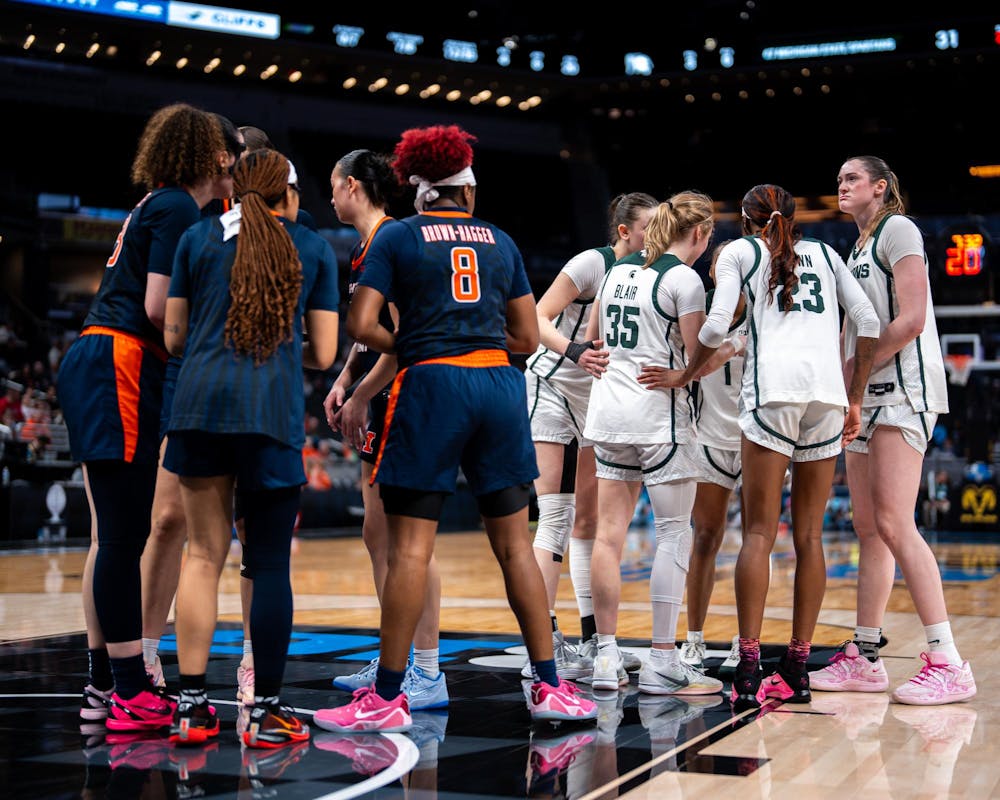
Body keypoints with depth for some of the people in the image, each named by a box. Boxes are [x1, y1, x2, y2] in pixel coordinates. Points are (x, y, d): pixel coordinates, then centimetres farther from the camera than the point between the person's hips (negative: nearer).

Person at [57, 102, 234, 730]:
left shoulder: (157, 206, 22)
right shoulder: (178, 209, -7)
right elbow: (159, 308, -15)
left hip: (98, 368, 10)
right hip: (120, 372, -10)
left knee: (115, 535, 10)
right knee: (123, 536, -9)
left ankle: (104, 687, 15)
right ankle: (131, 695, -7)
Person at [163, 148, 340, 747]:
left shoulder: (198, 238, 13)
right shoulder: (315, 249, 11)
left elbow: (175, 338, 14)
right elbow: (323, 354, 9)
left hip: (200, 401, 2)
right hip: (273, 411, -2)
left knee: (204, 555, 8)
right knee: (270, 563, 3)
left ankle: (192, 707, 8)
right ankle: (268, 713, 6)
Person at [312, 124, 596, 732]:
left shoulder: (397, 238, 5)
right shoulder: (500, 240, 16)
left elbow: (362, 326, -4)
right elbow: (528, 338, 16)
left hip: (434, 386, -4)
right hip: (501, 385, 4)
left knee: (410, 547, -2)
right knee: (515, 543, 9)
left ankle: (388, 697, 0)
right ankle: (550, 687, 11)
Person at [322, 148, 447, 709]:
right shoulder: (366, 245, 16)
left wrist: (360, 397, -15)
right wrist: (345, 381, 12)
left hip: (400, 395, -10)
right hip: (381, 400, 10)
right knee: (378, 533, 14)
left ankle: (428, 674, -5)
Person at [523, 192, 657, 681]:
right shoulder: (592, 263, -15)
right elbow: (537, 319, -18)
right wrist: (573, 350, -35)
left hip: (593, 401, 8)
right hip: (550, 390, -8)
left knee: (587, 521, 10)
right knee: (556, 518, -14)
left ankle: (593, 642, 17)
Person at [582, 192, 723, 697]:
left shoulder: (618, 270, 12)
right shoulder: (684, 280, -9)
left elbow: (592, 340, 22)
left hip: (608, 410, 7)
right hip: (659, 414, -7)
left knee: (609, 533, 6)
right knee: (674, 534, -1)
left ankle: (606, 659, 9)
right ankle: (661, 664, -2)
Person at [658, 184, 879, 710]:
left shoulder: (739, 251, 15)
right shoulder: (824, 252, 25)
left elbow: (716, 327, 0)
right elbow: (869, 322, 15)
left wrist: (685, 376, 15)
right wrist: (855, 400, 18)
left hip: (773, 389, -3)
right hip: (829, 391, 3)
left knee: (760, 532, -4)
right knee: (808, 534, 8)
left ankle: (748, 673, -10)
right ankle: (796, 671, 10)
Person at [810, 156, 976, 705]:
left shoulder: (897, 229, -4)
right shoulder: (857, 249, 22)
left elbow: (911, 319, -14)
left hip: (902, 391, -9)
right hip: (866, 397, 9)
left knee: (893, 524, -17)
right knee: (869, 529, 7)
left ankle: (947, 663, -17)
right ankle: (864, 659, 10)